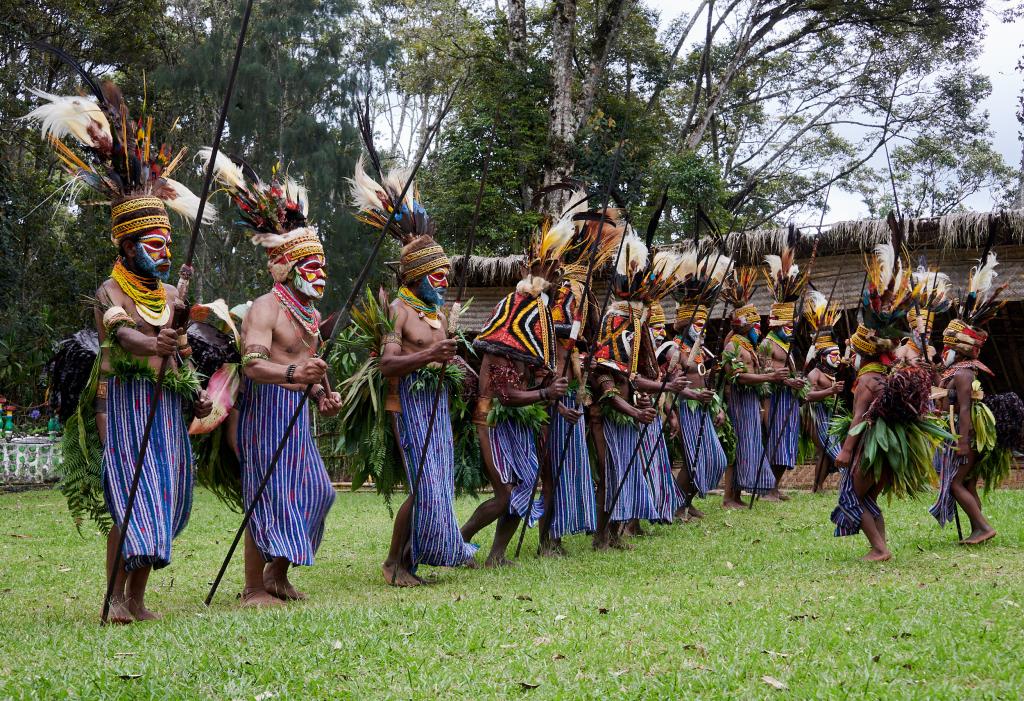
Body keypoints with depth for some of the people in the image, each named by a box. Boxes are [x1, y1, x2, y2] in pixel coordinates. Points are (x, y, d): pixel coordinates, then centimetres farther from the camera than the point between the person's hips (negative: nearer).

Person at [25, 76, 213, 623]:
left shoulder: (172, 297, 14)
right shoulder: (110, 291, -4)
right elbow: (120, 334, -23)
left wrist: (195, 395, 2)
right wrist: (151, 344, -44)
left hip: (167, 406, 6)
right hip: (124, 399, -6)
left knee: (160, 491, 4)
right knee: (128, 492, -12)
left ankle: (138, 597, 9)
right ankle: (116, 596, -10)